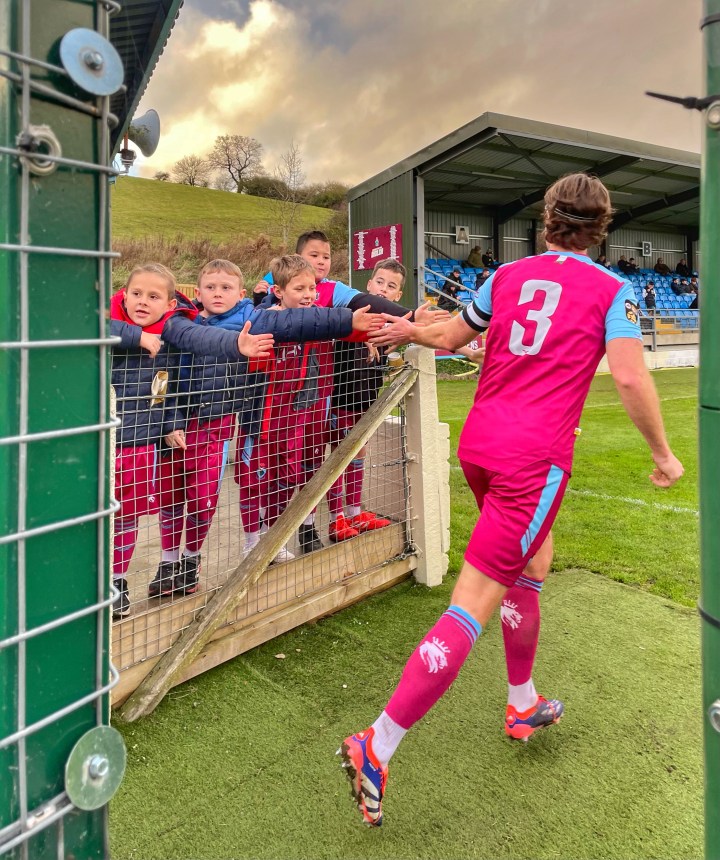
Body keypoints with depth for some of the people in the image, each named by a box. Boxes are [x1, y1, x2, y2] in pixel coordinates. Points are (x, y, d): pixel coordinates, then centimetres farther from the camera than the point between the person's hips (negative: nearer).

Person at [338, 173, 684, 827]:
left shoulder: (508, 275, 12)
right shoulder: (611, 289, 2)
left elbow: (451, 337, 19)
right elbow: (630, 378, -8)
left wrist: (409, 332, 36)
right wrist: (663, 453, 3)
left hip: (479, 443, 6)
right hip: (535, 458, -6)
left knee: (524, 567, 25)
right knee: (475, 602, -5)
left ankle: (523, 706, 42)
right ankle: (377, 747, -4)